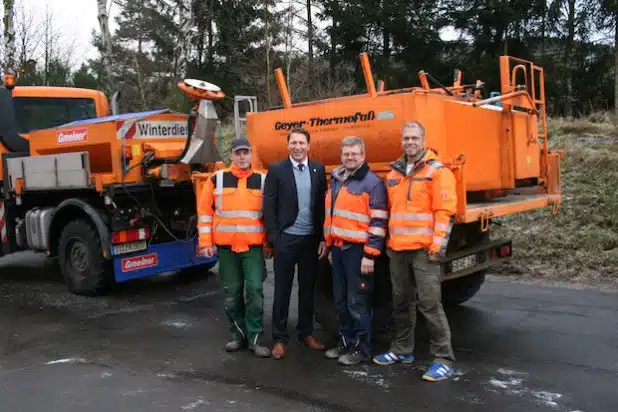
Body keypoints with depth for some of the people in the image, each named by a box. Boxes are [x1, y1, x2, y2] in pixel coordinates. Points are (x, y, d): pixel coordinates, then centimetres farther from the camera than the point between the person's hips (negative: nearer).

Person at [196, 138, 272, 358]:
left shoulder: (263, 180, 3)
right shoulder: (216, 179, 2)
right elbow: (204, 211, 4)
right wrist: (206, 242, -1)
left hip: (254, 246, -1)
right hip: (226, 246, 1)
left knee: (255, 290, -5)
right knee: (231, 293, 9)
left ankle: (255, 338, 5)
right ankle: (238, 335, 23)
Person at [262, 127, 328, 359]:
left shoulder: (319, 170, 6)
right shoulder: (276, 170, -2)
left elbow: (323, 205, 5)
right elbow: (269, 206, -4)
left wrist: (323, 238, 0)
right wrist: (274, 237, -10)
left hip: (311, 239, 3)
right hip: (286, 238, -2)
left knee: (307, 288, 12)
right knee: (282, 289, 5)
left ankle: (306, 332, 26)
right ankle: (279, 338, 14)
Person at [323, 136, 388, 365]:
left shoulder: (372, 183, -10)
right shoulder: (336, 180, 14)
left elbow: (379, 222, -15)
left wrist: (370, 254, -18)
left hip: (358, 250, -7)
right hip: (339, 248, 8)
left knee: (357, 302, -1)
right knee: (340, 300, 14)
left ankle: (361, 348, 13)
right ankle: (346, 342, 28)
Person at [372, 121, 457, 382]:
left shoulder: (437, 171, -5)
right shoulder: (394, 173, 15)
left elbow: (445, 211, -11)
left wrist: (438, 245, -17)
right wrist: (387, 241, 16)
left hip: (423, 249, -7)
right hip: (397, 249, 7)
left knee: (429, 302, -6)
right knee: (401, 301, 15)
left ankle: (443, 359, 3)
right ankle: (402, 350, 29)